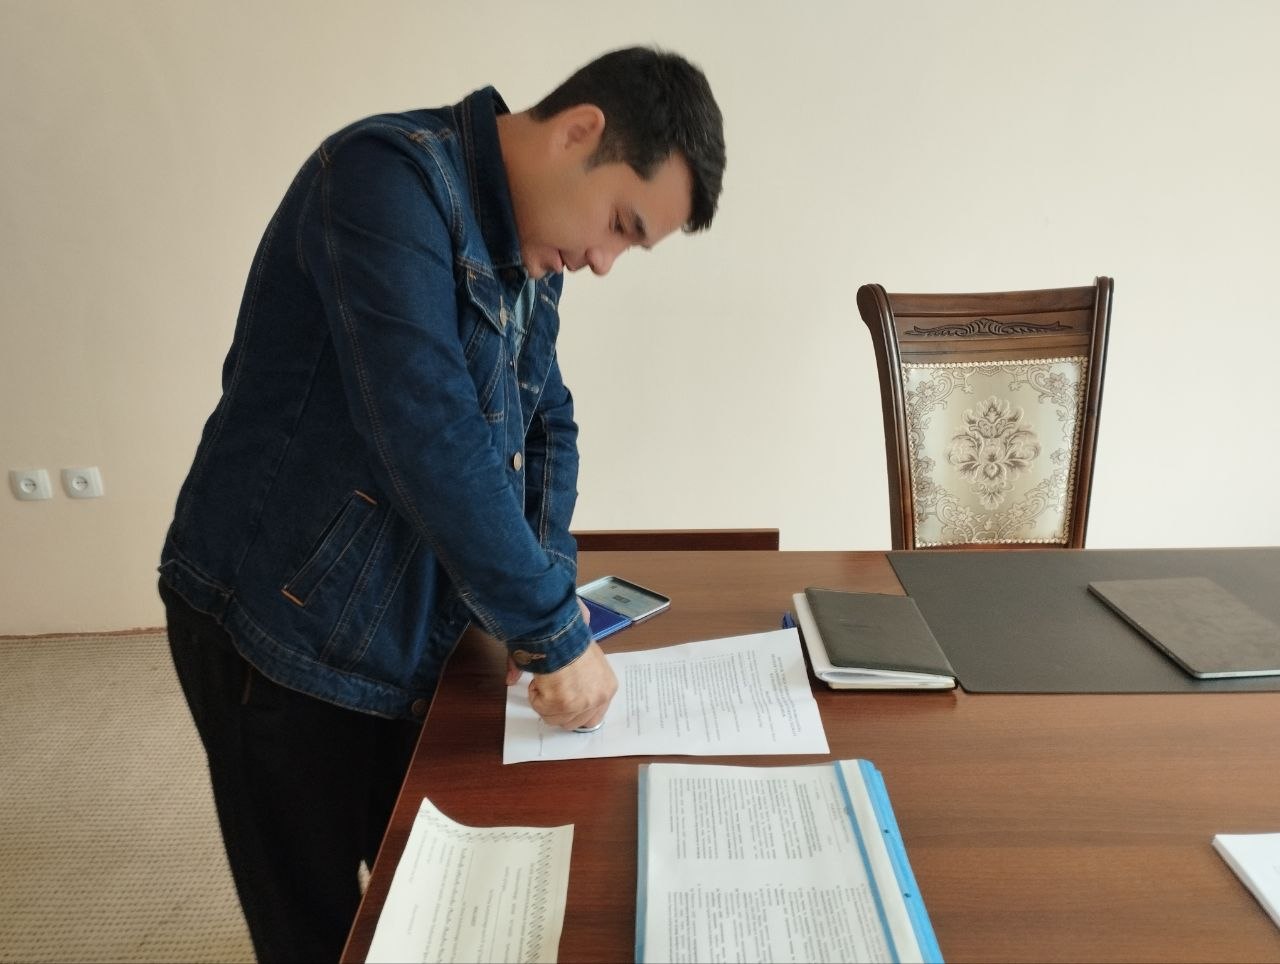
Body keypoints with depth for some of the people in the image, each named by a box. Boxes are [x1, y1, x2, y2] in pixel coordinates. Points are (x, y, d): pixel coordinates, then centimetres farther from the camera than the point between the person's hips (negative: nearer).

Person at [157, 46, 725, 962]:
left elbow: (546, 425, 8)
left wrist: (544, 605, -5)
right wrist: (553, 634, -24)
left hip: (409, 639, 8)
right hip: (280, 633, -7)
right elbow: (428, 436, -31)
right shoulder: (390, 176, -22)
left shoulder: (532, 254, 6)